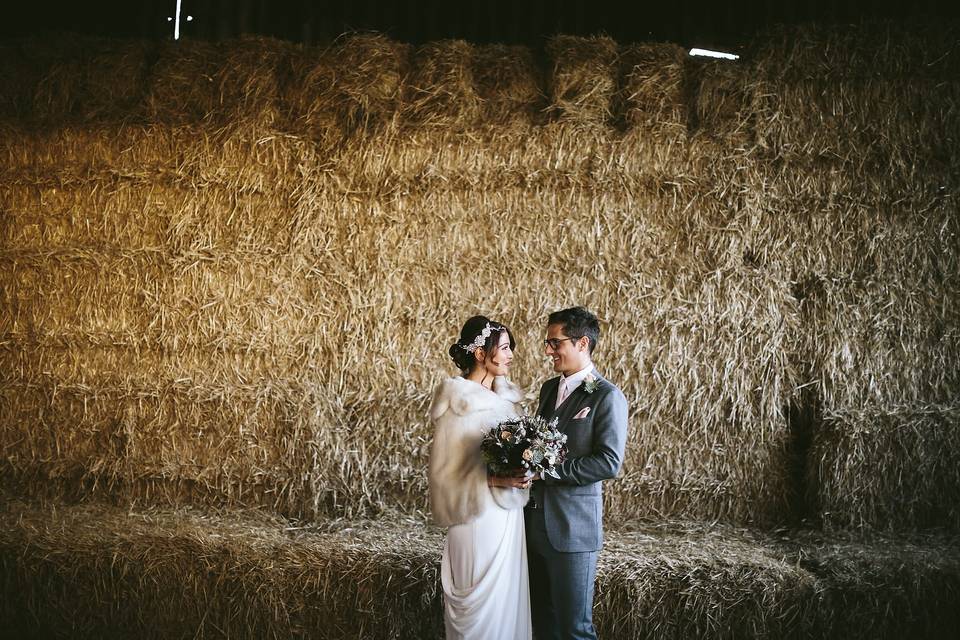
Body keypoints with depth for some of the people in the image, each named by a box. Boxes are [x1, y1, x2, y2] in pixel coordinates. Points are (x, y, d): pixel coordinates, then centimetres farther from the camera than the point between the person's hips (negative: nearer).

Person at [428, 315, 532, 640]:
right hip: (479, 520, -7)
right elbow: (446, 475, -14)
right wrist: (493, 480, -24)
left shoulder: (503, 397, 8)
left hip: (508, 518, 7)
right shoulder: (458, 405, -15)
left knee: (509, 600, 13)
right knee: (482, 607, 2)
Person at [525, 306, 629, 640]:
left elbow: (609, 462, -17)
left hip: (574, 525, -7)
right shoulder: (549, 388, 13)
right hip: (535, 521, 7)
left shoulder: (608, 397, -11)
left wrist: (546, 471, -18)